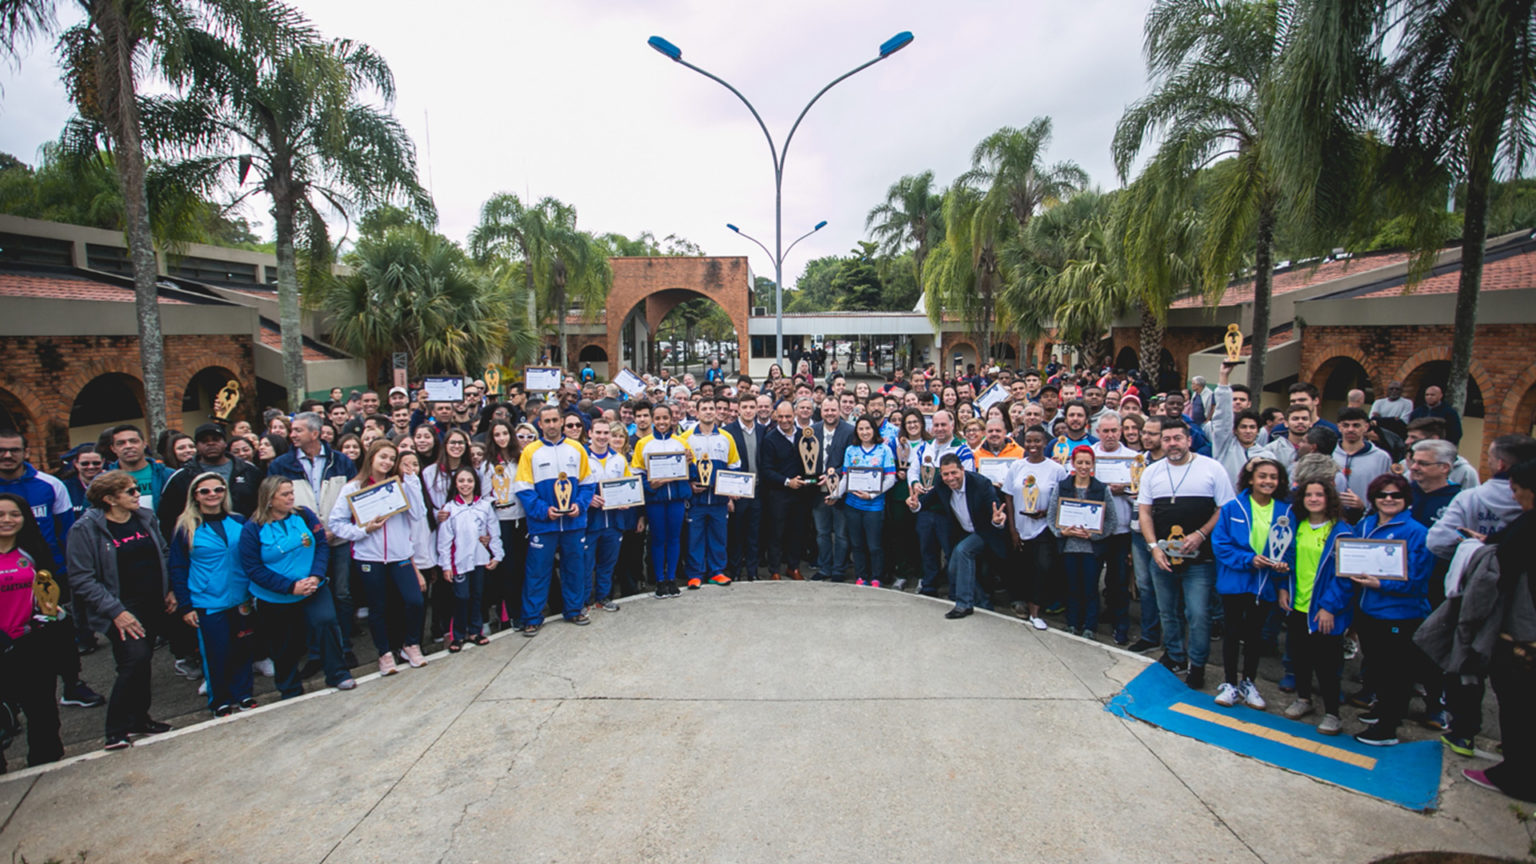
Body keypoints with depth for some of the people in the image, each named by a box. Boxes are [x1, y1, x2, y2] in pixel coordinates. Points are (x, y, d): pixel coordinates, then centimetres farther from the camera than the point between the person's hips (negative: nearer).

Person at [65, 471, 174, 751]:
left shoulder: (147, 517, 6)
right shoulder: (85, 529, -11)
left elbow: (163, 555, 17)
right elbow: (81, 579, -13)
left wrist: (170, 590, 8)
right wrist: (116, 611, -18)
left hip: (153, 605, 6)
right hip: (122, 608, -6)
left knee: (141, 660, 14)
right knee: (136, 657, -21)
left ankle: (138, 718, 30)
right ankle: (116, 731, -7)